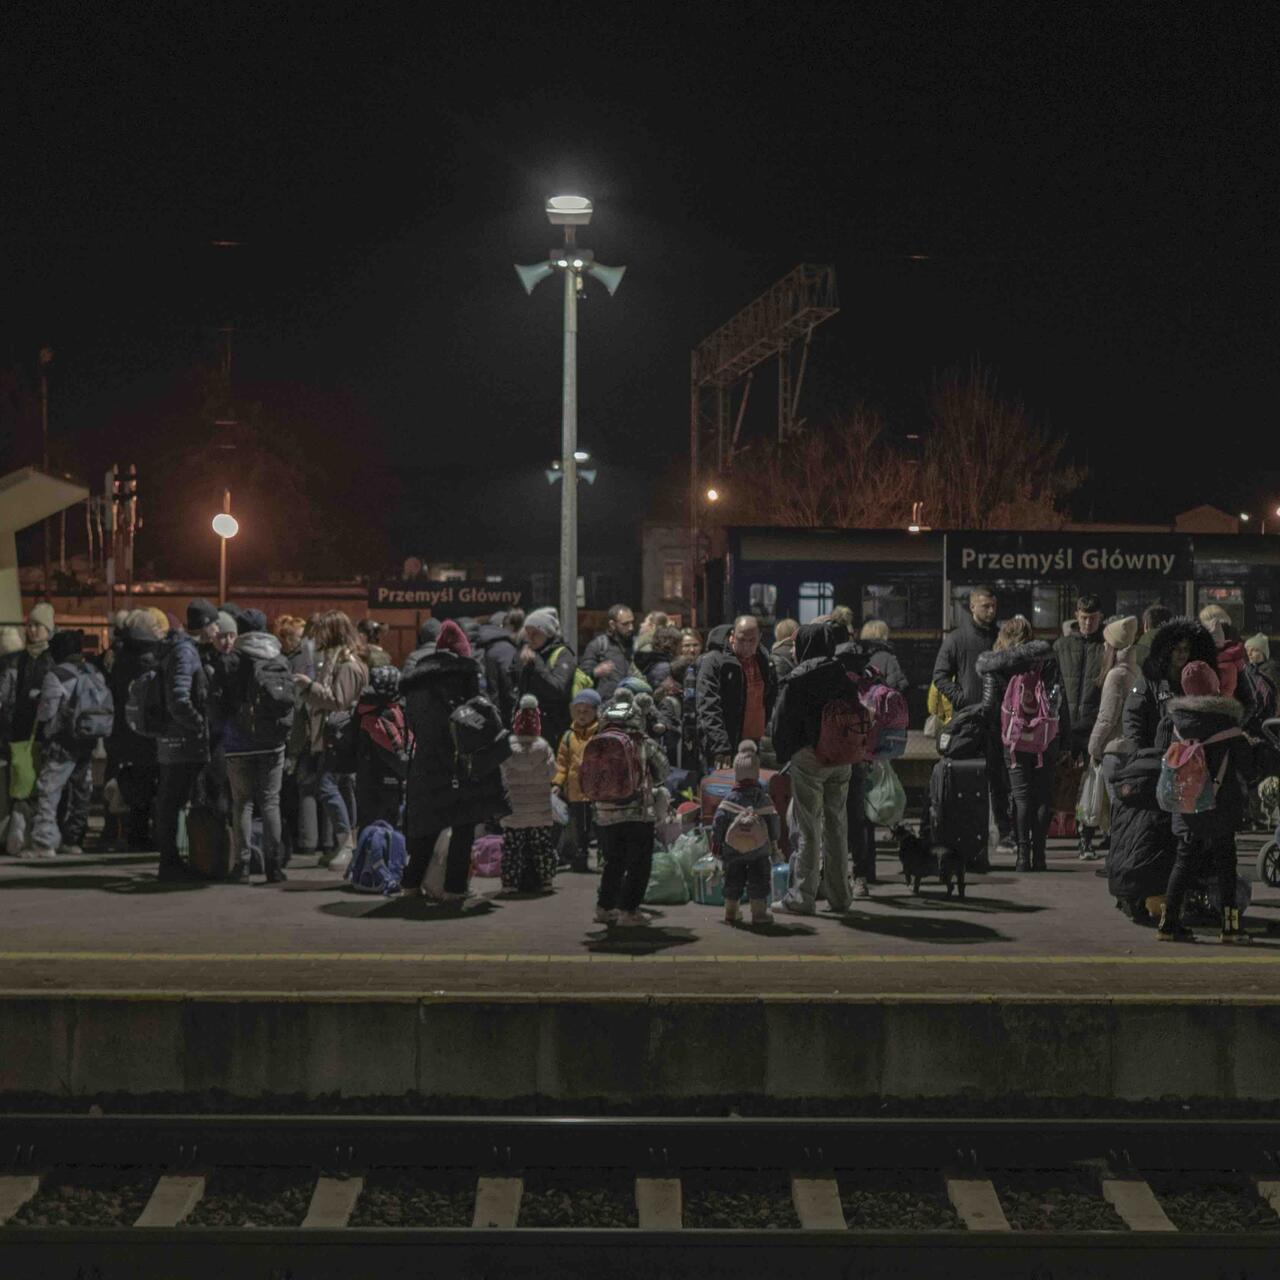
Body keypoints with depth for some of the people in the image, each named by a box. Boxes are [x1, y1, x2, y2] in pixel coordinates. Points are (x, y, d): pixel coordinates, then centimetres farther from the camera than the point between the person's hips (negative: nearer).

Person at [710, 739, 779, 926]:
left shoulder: (730, 799, -6)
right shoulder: (763, 798, -3)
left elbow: (718, 823, -7)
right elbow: (774, 821, 0)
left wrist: (716, 844, 4)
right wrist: (774, 841, 15)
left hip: (733, 852, 0)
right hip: (759, 851, 0)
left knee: (733, 882, 11)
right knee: (758, 882, 8)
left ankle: (730, 913, 15)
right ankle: (759, 913, 8)